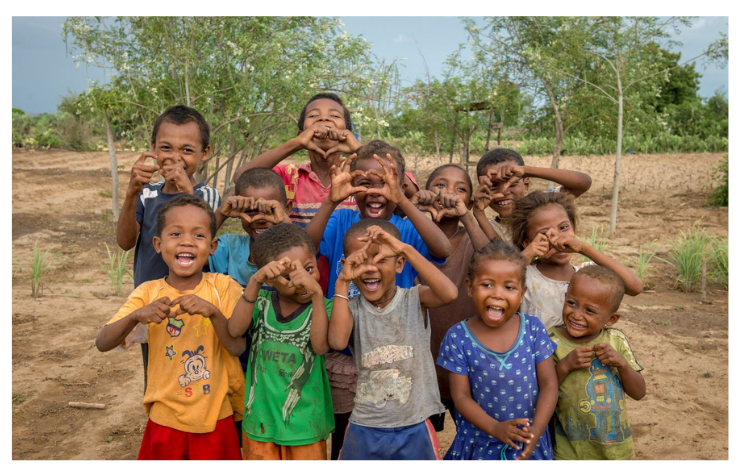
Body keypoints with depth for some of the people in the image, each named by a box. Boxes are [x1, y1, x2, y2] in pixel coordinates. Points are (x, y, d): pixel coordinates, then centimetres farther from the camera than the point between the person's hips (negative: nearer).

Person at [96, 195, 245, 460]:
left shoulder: (223, 287, -9)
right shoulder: (148, 292, -6)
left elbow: (238, 347, -14)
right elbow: (102, 344, -13)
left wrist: (212, 311, -31)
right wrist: (137, 315, -30)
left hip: (215, 418, -1)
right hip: (165, 420, 1)